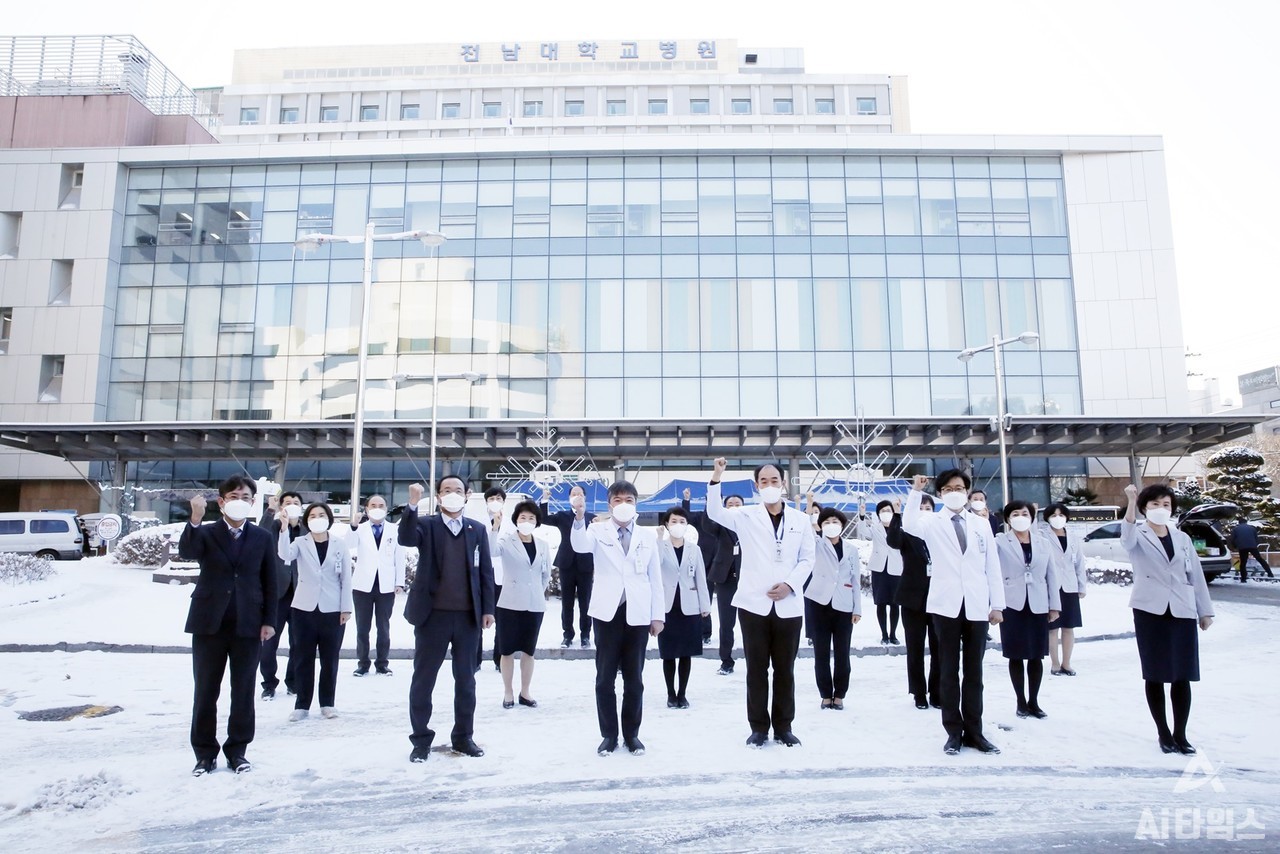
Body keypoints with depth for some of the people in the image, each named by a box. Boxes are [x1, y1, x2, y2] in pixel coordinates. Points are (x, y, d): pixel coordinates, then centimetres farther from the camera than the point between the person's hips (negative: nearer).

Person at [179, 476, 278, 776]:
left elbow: (270, 582, 5)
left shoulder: (262, 537, 5)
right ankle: (205, 752, 20)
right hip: (209, 623, 0)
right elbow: (186, 553, -20)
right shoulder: (205, 533, 3)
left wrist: (269, 621, 0)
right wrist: (195, 520, -35)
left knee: (243, 691, 7)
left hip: (248, 625, 0)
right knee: (205, 691, 7)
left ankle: (237, 749, 21)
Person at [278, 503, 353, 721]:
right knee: (304, 659, 6)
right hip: (304, 609, 0)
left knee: (330, 659, 7)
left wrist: (346, 608, -3)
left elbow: (346, 578, 1)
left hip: (333, 610, 0)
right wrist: (284, 529, -32)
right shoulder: (300, 543, 2)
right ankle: (302, 705, 16)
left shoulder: (340, 544, 1)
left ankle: (327, 703, 18)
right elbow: (285, 555, -21)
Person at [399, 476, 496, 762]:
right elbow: (406, 539, -21)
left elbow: (486, 571, 7)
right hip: (433, 614, -2)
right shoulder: (426, 525, 1)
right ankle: (421, 739, 19)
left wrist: (488, 609, 2)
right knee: (423, 678, 6)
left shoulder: (477, 529, 7)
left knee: (465, 679, 11)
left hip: (468, 616, 2)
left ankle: (463, 737, 24)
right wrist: (412, 505, -34)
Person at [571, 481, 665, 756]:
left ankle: (632, 734, 22)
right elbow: (579, 546, -21)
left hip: (638, 614, 1)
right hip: (608, 612, -1)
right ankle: (609, 734, 19)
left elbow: (655, 578, 8)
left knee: (634, 678, 9)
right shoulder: (598, 530, 1)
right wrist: (580, 518, -40)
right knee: (605, 678, 5)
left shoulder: (648, 536, 7)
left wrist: (658, 615, 5)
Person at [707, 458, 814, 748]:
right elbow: (715, 513, -12)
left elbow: (808, 559, 7)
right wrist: (716, 478, -25)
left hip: (788, 605, 1)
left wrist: (790, 585, -9)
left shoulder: (800, 519, 8)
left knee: (785, 669, 10)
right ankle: (759, 727, 17)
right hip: (754, 603, -1)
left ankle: (783, 727, 22)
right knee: (756, 668, 6)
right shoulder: (746, 516, 2)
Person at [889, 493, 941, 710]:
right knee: (915, 648, 5)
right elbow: (892, 541, -22)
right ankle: (919, 694, 15)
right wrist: (896, 515, -31)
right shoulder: (907, 533, 0)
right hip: (914, 597, -1)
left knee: (939, 648, 5)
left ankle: (937, 693, 17)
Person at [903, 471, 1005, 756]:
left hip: (977, 606, 3)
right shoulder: (932, 522, 1)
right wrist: (916, 491, -28)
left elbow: (992, 566, 9)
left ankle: (974, 731, 19)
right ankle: (954, 732, 14)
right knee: (949, 670, 5)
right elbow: (909, 525, -23)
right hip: (946, 605, -2)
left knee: (974, 671, 9)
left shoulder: (981, 524, 10)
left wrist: (998, 605, 6)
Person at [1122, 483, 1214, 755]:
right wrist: (1131, 502, -39)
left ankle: (1180, 734, 15)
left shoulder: (1182, 538, 11)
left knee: (1182, 676, 4)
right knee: (1155, 675, 4)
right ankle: (1163, 733, 15)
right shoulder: (1138, 536, -1)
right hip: (1149, 611, -3)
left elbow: (1196, 576, 14)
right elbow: (1127, 537, -26)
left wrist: (1205, 611, 9)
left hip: (1182, 612, 3)